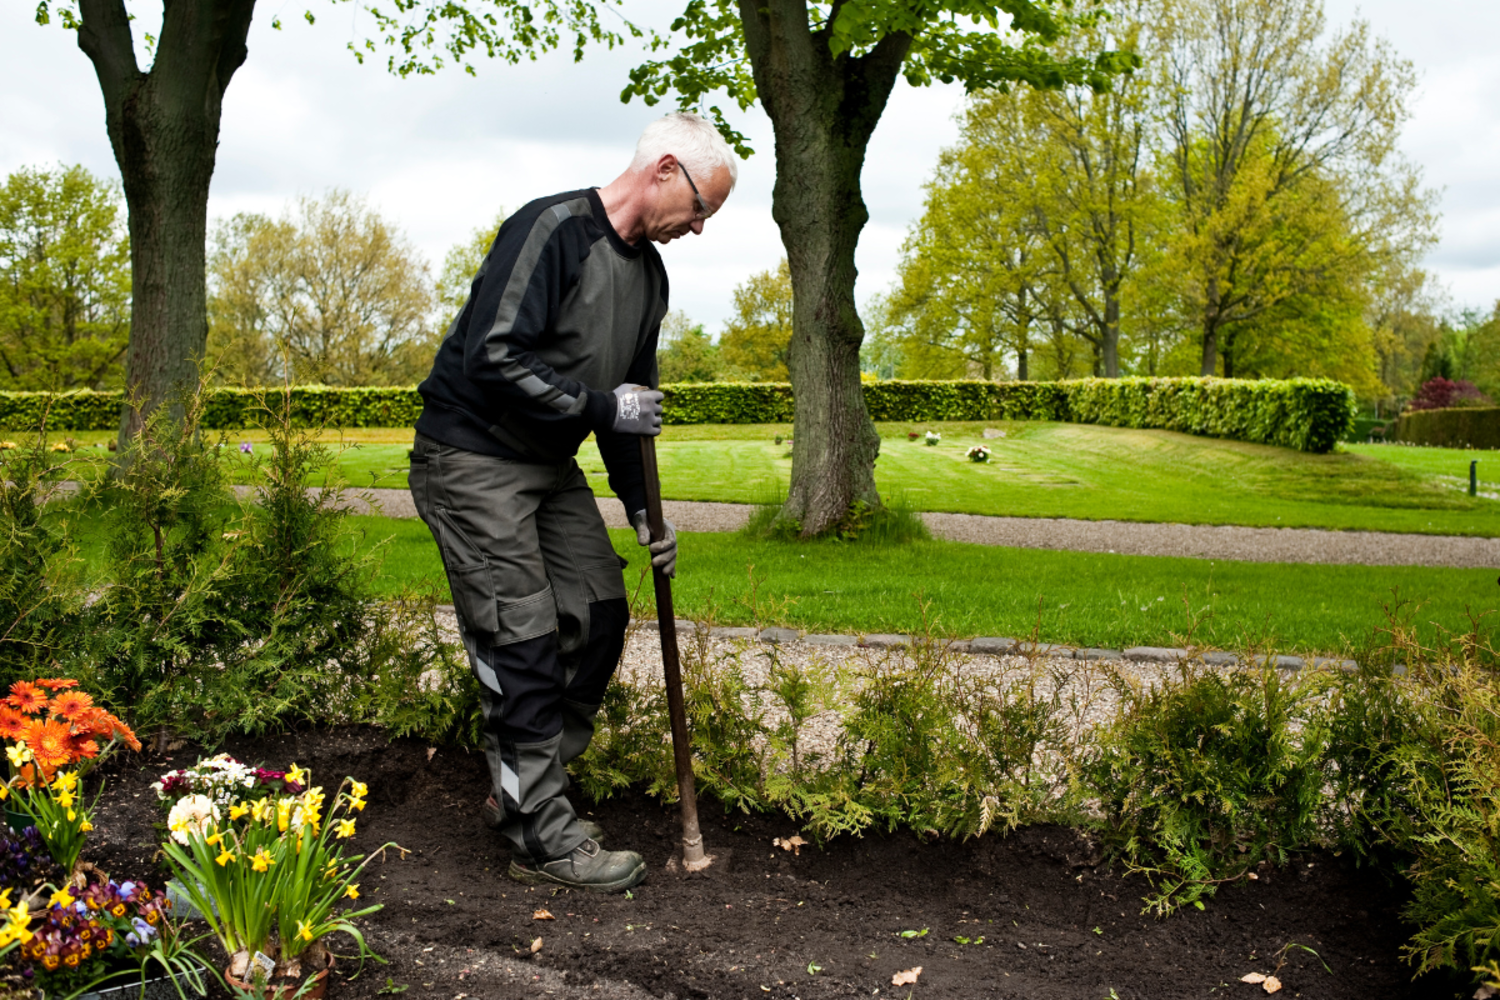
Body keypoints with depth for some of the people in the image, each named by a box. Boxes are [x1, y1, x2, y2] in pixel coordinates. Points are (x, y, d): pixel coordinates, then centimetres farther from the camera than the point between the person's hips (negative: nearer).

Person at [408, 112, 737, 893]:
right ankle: (544, 840, 4)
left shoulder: (648, 272, 10)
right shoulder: (553, 229, -18)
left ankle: (520, 792, 21)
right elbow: (494, 357, -26)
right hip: (472, 457, -9)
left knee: (599, 616, 6)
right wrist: (599, 406, -21)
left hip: (550, 465, 9)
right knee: (523, 645, -8)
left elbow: (630, 400, 16)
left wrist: (642, 510, 12)